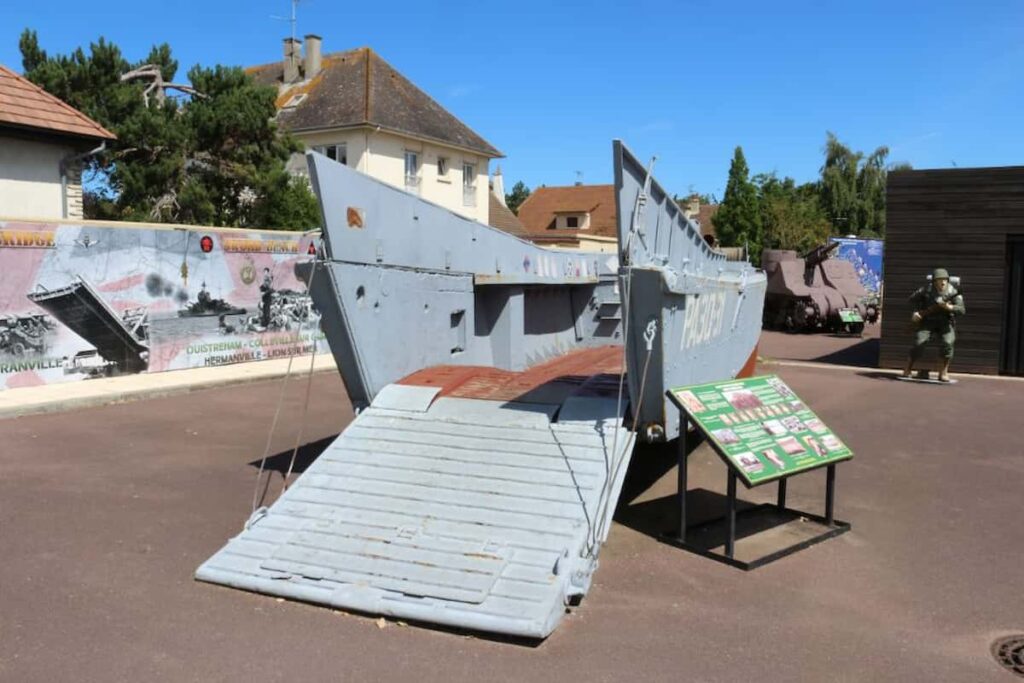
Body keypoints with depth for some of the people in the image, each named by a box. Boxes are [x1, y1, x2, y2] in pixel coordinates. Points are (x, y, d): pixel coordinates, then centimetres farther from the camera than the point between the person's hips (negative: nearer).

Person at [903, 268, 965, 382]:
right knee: (919, 344, -16)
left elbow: (962, 310, -18)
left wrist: (950, 307, -37)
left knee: (947, 343, -23)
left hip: (945, 322, 0)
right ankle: (907, 371, 0)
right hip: (927, 321, 0)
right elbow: (913, 299, 7)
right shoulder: (927, 290, -8)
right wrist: (916, 311, -8)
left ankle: (943, 373, -10)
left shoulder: (953, 292, -11)